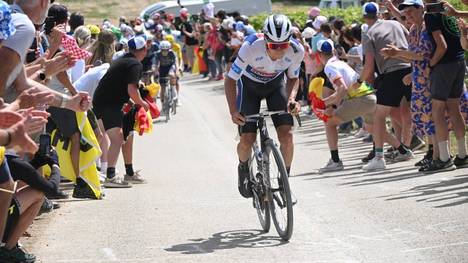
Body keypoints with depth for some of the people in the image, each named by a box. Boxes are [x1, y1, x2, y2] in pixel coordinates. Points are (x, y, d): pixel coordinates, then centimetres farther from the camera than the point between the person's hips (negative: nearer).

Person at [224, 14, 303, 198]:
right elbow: (230, 79, -27)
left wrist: (291, 98, -26)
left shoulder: (297, 51, -29)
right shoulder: (251, 47, -38)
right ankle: (243, 169, 23)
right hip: (250, 84, -2)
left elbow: (293, 77, -7)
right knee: (247, 140, -11)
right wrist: (233, 111, -39)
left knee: (286, 135, -15)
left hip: (276, 83, 2)